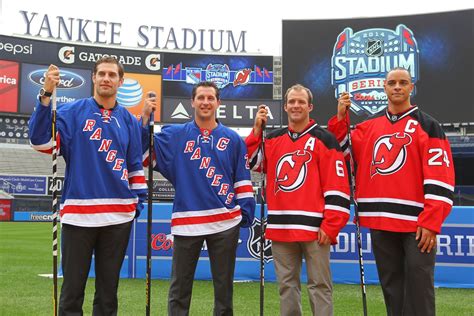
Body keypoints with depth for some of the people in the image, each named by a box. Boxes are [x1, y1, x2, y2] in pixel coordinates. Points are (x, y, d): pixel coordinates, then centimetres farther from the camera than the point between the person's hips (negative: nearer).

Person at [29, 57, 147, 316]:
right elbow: (41, 140, -13)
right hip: (78, 213, -2)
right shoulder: (72, 112, 2)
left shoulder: (128, 120, 11)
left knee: (108, 289, 12)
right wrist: (46, 95, -20)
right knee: (72, 288, 5)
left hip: (119, 215, 3)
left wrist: (139, 200, 8)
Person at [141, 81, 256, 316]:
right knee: (179, 288, 9)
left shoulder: (233, 139, 7)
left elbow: (243, 180, 8)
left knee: (224, 286, 11)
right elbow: (143, 151, -1)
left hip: (225, 222, 0)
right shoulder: (174, 135, 5)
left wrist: (246, 215, 3)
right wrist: (145, 119, -8)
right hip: (186, 221, 0)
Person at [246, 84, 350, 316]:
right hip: (279, 227, 5)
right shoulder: (273, 139, 14)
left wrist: (330, 226, -12)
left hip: (314, 227, -5)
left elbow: (337, 185, -7)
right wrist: (256, 130, 3)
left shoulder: (324, 139, -2)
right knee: (286, 284, 13)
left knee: (319, 285, 2)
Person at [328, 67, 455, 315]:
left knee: (418, 290, -2)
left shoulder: (427, 125, -1)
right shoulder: (369, 125, 13)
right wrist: (340, 117, 0)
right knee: (392, 289, 13)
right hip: (380, 221, 4)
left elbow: (440, 177, -7)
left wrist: (430, 222, -15)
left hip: (417, 222, -4)